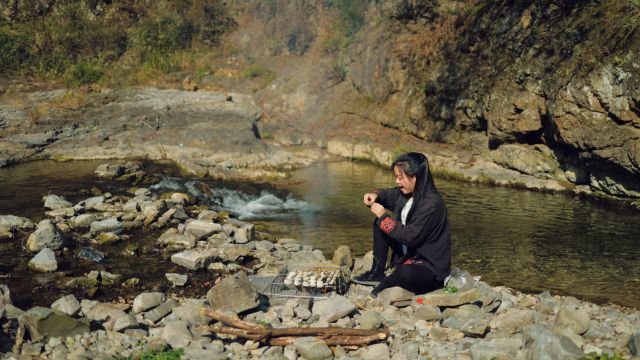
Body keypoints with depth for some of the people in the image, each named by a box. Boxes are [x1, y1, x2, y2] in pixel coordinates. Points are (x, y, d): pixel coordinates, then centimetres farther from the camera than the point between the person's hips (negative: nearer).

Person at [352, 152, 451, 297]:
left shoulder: (431, 204, -27)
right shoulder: (406, 193, -3)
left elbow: (410, 237, -27)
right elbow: (388, 194, 18)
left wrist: (384, 217, -20)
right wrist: (375, 195, -6)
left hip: (431, 265, -8)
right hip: (408, 251, 9)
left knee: (406, 273, -39)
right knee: (379, 224, 5)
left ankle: (385, 283, -4)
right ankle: (377, 272, 9)